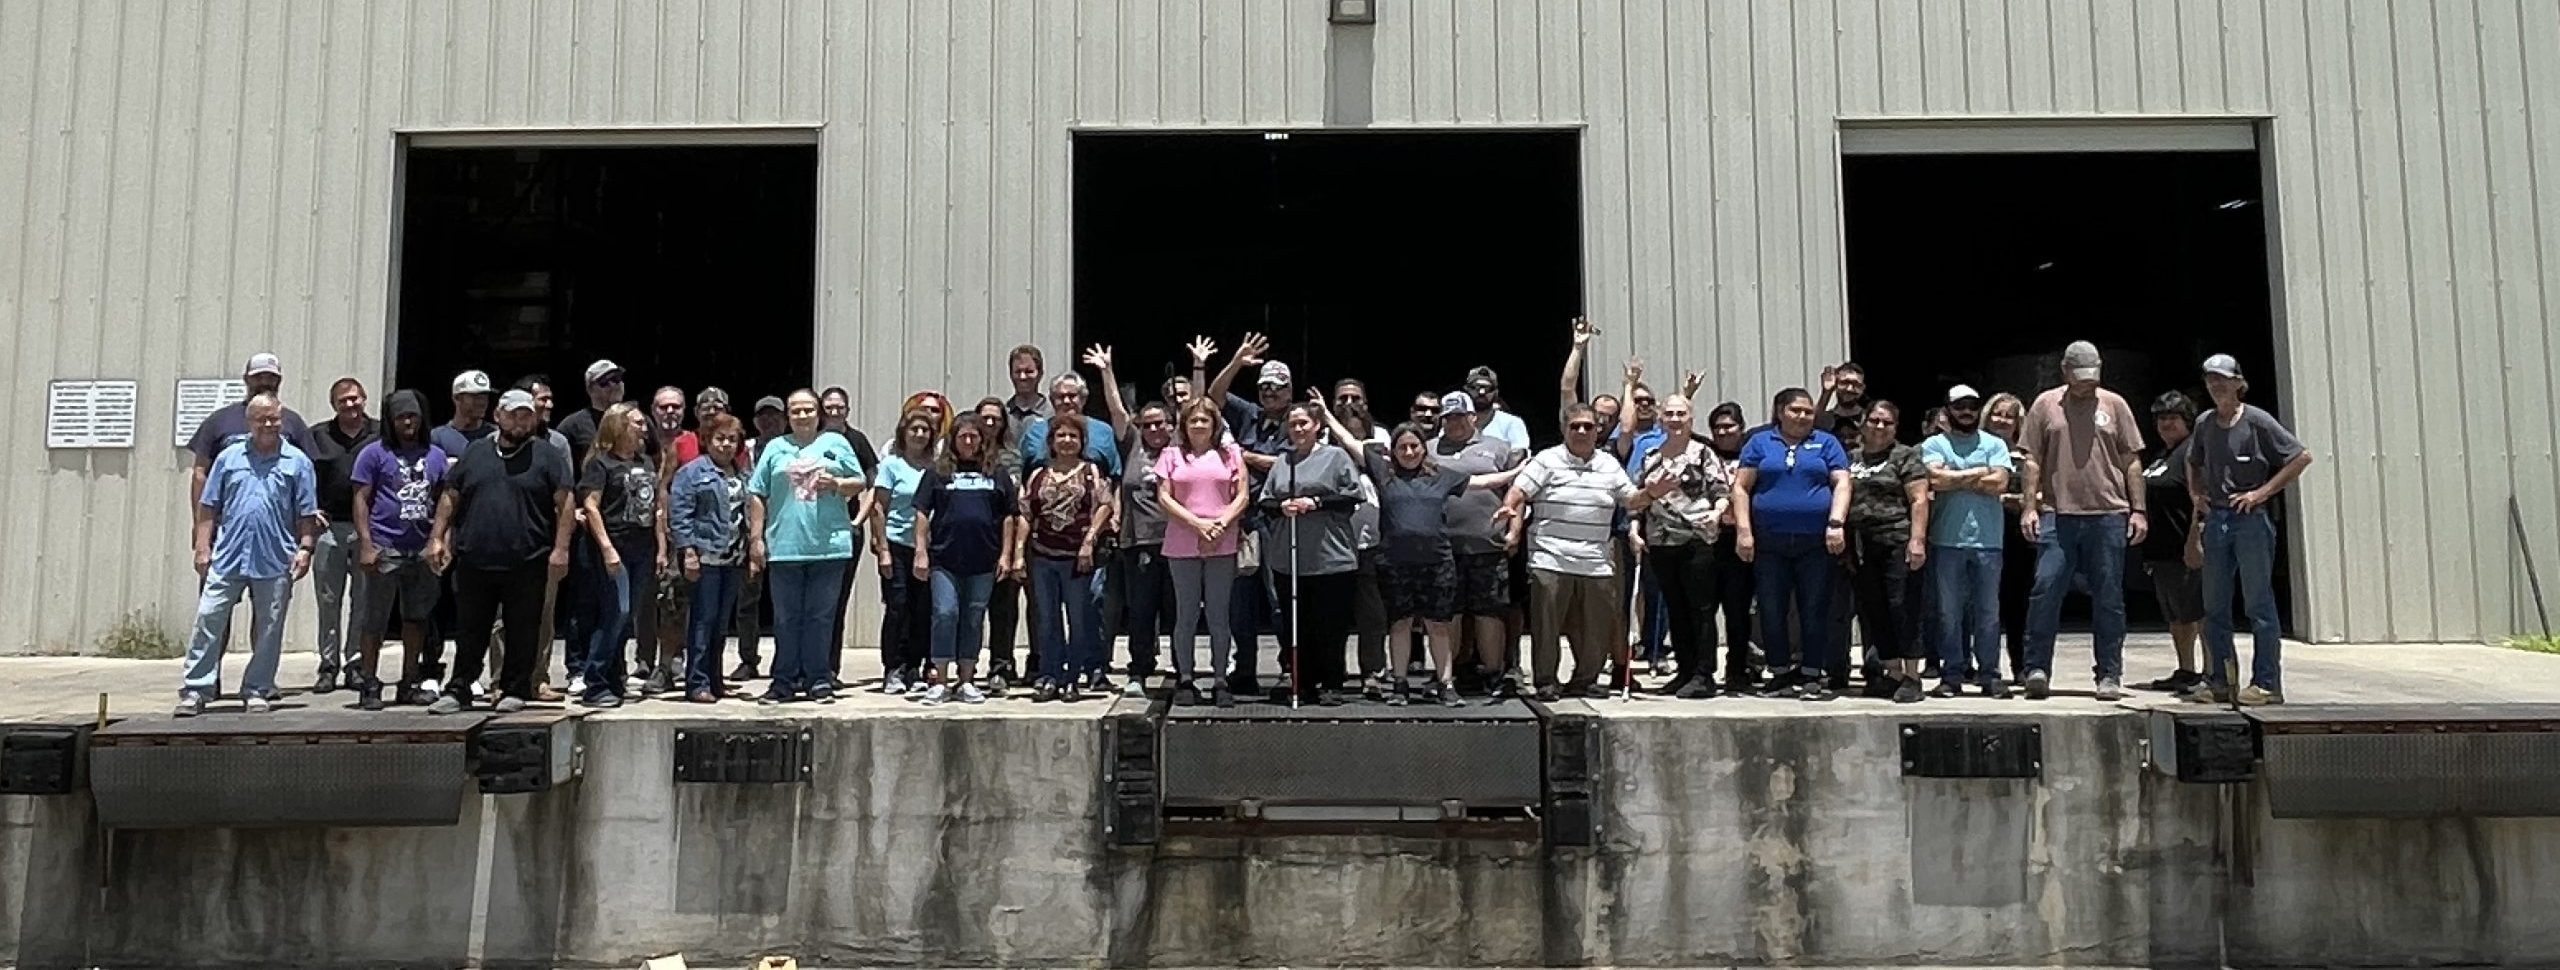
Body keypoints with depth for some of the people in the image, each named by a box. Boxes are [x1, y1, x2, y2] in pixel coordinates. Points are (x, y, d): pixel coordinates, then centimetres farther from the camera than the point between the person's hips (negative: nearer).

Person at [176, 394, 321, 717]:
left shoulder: (297, 461, 5)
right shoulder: (229, 457, 8)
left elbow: (307, 514, 5)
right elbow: (208, 506, 9)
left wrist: (305, 549, -4)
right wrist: (203, 547, 3)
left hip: (276, 560, -1)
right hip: (228, 557, 1)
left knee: (268, 630, 6)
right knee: (209, 620, -1)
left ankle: (256, 691, 16)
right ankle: (194, 690, 5)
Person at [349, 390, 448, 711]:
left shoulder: (436, 455, 12)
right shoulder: (375, 453, 1)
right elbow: (360, 499, -3)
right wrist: (366, 544, -11)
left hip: (422, 549, 4)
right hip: (385, 549, -4)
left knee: (417, 618, 11)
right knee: (374, 620, 1)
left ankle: (409, 684, 21)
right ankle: (369, 685, 8)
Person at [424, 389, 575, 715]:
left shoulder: (548, 455, 2)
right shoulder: (475, 453, 12)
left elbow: (565, 504, -4)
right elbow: (450, 498, 16)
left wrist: (560, 548, -12)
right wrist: (437, 538, 7)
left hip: (527, 565, -3)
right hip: (474, 563, 3)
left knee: (522, 633, 5)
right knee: (471, 632, 10)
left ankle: (515, 691, 16)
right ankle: (458, 691, 19)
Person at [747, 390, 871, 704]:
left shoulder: (836, 443, 10)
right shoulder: (775, 448, 12)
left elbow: (861, 484, 10)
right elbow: (756, 495, 9)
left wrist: (838, 484, -10)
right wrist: (756, 537, 2)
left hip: (829, 546, -1)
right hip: (784, 546, 1)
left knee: (820, 617, 4)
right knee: (786, 619, 6)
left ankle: (818, 681, 11)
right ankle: (784, 681, 13)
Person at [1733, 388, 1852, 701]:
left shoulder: (1826, 442, 11)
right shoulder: (1760, 442, 10)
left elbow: (1841, 484, 3)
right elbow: (1741, 487, 5)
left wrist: (1836, 523, -12)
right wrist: (1744, 530, -5)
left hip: (1816, 542, -1)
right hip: (1770, 543, 1)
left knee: (1815, 610, 0)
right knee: (1771, 611, 3)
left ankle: (1812, 676, 9)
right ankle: (1782, 674, 14)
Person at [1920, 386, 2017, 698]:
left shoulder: (1995, 444, 10)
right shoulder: (1934, 444, 7)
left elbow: (1999, 483, -5)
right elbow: (1936, 479, -11)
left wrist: (1955, 478, -4)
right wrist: (1978, 473, -3)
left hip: (1988, 540, 1)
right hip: (1947, 540, -1)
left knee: (1988, 610, 4)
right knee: (1949, 611, 3)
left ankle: (1989, 674, 10)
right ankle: (1952, 675, 9)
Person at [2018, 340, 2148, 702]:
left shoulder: (2114, 405, 10)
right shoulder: (2045, 405, 9)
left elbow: (2132, 462, 10)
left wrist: (2139, 510, 4)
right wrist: (2029, 506, -1)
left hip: (2108, 515, 1)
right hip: (2057, 514, -1)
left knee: (2108, 598, 5)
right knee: (2045, 589, -8)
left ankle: (2110, 676, 12)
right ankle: (2037, 669, -1)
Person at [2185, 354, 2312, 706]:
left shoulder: (2257, 420, -6)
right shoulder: (2206, 424, 10)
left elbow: (2302, 456, -7)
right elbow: (2193, 463, 28)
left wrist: (2263, 492, -11)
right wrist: (2195, 493, 12)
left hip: (2251, 519, -6)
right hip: (2215, 519, 6)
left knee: (2259, 603, -3)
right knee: (2214, 606, 8)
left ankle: (2267, 683, 1)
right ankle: (2218, 682, 15)